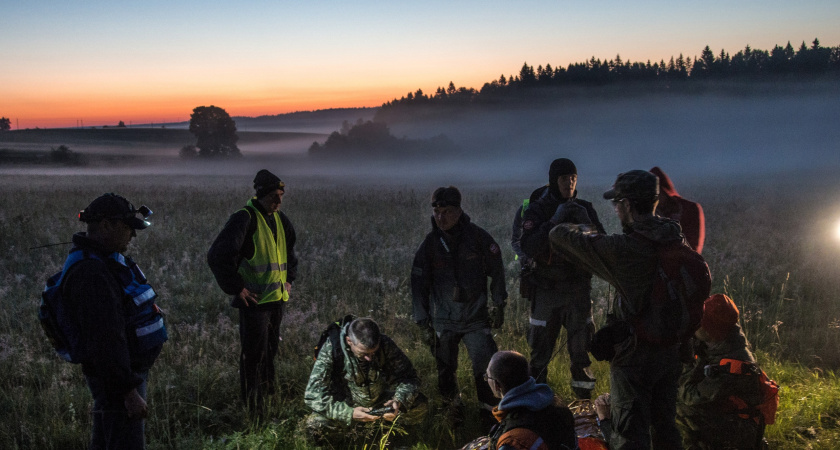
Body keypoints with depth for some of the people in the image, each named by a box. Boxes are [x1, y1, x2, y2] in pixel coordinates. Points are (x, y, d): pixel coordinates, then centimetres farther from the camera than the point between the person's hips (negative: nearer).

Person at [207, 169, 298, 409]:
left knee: (271, 350, 19)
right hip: (254, 299, -7)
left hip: (276, 299, 8)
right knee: (254, 353, -3)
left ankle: (268, 394, 35)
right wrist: (236, 288, -18)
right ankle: (253, 406, 7)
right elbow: (217, 255, -20)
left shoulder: (280, 219, 10)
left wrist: (289, 279, 19)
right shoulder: (244, 219, -14)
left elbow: (290, 251, 30)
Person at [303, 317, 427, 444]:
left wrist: (399, 401, -36)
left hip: (381, 402, 2)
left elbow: (409, 377, -14)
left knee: (419, 408, -19)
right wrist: (349, 413, -42)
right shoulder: (331, 349, -28)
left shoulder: (385, 344, -20)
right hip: (346, 405, -2)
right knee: (315, 427, -30)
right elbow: (313, 394, -30)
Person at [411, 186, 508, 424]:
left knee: (487, 368, -11)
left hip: (476, 317, -1)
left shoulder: (478, 237, -7)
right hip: (443, 321, 2)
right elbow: (419, 284, 4)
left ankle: (490, 411, 8)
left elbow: (497, 272, 5)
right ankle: (454, 407, 36)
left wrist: (498, 305, 2)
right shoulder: (430, 243, -3)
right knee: (445, 370, 11)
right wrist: (423, 322, 2)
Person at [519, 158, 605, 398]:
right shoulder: (536, 210, -5)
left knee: (581, 347, 7)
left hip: (579, 290, 2)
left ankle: (584, 395, 21)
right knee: (540, 348, 4)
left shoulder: (584, 208, 3)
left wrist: (587, 223, -20)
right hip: (547, 290, -2)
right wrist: (553, 222, -28)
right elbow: (529, 248, -19)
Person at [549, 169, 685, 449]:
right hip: (670, 350, 6)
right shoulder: (676, 241, -5)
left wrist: (577, 229, 10)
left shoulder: (622, 249, -23)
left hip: (634, 355, -6)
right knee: (665, 426, 22)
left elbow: (558, 236, -15)